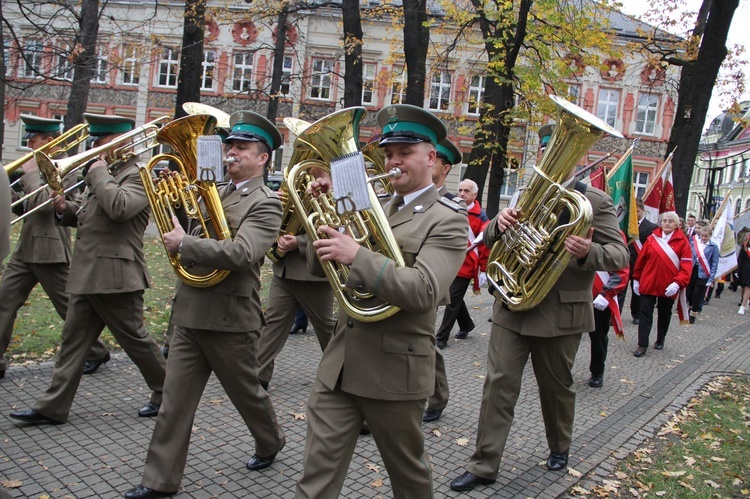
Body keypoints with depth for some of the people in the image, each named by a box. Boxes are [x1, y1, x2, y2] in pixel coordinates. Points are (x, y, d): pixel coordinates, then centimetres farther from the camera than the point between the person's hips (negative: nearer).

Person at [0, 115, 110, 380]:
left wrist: (30, 173, -15)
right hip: (26, 248, 9)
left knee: (69, 307, 2)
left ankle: (97, 352, 19)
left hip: (49, 250, -9)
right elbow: (25, 206, 18)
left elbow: (43, 203, -25)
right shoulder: (40, 166, 15)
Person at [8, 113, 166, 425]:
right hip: (85, 276, 9)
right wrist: (66, 209, 4)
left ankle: (167, 393, 21)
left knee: (134, 338, 3)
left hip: (114, 277, -9)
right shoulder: (103, 174, 17)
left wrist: (98, 173, -16)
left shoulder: (138, 176, -10)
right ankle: (53, 408, 19)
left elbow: (118, 208, -30)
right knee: (73, 341, 11)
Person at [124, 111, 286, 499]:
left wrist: (183, 243, -20)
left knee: (246, 391, 14)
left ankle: (270, 442, 41)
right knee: (174, 401, 8)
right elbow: (187, 225, 16)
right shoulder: (216, 193, 13)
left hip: (229, 319, -6)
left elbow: (239, 253, -26)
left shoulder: (265, 203, -11)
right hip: (190, 314, 7)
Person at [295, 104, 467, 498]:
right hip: (339, 364, 6)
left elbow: (423, 290, -23)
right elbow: (320, 265, 11)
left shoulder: (447, 220, -8)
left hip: (394, 369, -5)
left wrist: (357, 255, -30)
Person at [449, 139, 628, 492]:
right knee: (498, 384, 1)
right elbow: (490, 239, 9)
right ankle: (484, 465, 10)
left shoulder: (594, 201, -2)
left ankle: (559, 447, 40)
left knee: (556, 387, 15)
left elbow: (620, 255, -8)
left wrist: (589, 252, -30)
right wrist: (499, 223, -15)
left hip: (560, 313, -3)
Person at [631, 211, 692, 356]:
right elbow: (641, 260, 5)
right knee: (645, 314, -1)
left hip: (668, 287, -1)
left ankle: (660, 340, 34)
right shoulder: (652, 238, 0)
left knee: (665, 314, 16)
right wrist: (636, 279, 7)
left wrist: (678, 283, -21)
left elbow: (686, 266, -10)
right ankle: (642, 345, 3)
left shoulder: (682, 241, -5)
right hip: (648, 284, 1)